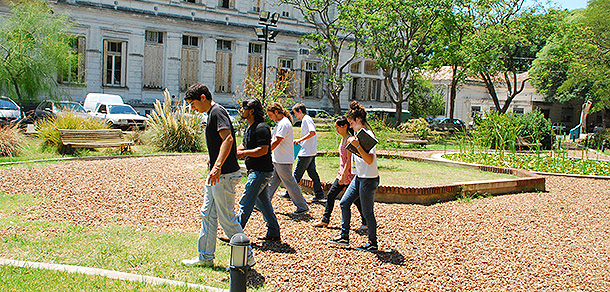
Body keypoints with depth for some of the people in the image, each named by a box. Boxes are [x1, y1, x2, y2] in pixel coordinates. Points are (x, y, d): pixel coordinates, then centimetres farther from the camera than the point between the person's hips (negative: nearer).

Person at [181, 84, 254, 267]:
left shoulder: (217, 111, -14)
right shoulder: (212, 113, 17)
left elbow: (228, 138, -28)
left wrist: (218, 166, -37)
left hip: (224, 175, -11)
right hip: (216, 175, 11)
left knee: (226, 218, -3)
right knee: (208, 214, 15)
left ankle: (246, 257, 8)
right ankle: (205, 257, 25)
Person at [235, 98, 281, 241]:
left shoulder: (261, 128, -18)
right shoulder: (250, 127, 15)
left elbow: (263, 150, -25)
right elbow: (244, 145, 22)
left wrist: (244, 153, -24)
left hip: (261, 171, -10)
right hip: (255, 170, 10)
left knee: (245, 202, -6)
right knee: (263, 202, 15)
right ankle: (273, 232, 23)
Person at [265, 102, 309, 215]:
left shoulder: (284, 124, -18)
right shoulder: (280, 123, 15)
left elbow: (276, 142, -24)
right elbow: (274, 139, 24)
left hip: (284, 161, -10)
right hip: (276, 159, 10)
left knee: (290, 184, -3)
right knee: (271, 182, 14)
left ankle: (302, 207, 5)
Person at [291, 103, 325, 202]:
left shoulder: (306, 119, -13)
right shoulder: (307, 119, 17)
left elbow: (312, 132, -26)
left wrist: (300, 139, -24)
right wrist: (300, 141, 22)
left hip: (306, 153, -10)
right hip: (312, 152, 10)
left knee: (297, 173, 0)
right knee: (312, 173, 10)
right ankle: (319, 194, 11)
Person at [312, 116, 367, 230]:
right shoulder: (343, 139, 13)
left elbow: (349, 160, -20)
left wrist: (343, 175, -21)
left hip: (349, 174, -9)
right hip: (341, 173, 9)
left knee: (355, 199, -1)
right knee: (331, 195, 9)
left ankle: (365, 223, 12)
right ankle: (325, 220, 18)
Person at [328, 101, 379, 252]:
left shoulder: (368, 136, -19)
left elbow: (370, 160, -29)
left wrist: (357, 145, -33)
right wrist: (353, 143, 14)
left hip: (369, 179, -10)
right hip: (359, 177, 10)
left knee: (367, 212, 1)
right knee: (344, 203, 11)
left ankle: (373, 243, 15)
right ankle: (344, 237, 20)